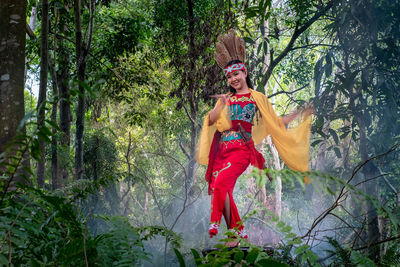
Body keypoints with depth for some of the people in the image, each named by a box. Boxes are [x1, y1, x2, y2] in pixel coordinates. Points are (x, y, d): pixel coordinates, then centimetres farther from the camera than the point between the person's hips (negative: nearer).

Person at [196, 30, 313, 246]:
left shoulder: (257, 98, 8)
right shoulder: (226, 99, 17)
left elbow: (275, 122, 12)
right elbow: (210, 121, 6)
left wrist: (299, 114, 5)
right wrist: (221, 105, -10)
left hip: (241, 149, -5)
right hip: (221, 149, 5)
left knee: (220, 184, -23)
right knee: (221, 190, -1)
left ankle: (233, 232, -13)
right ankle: (238, 232, 13)